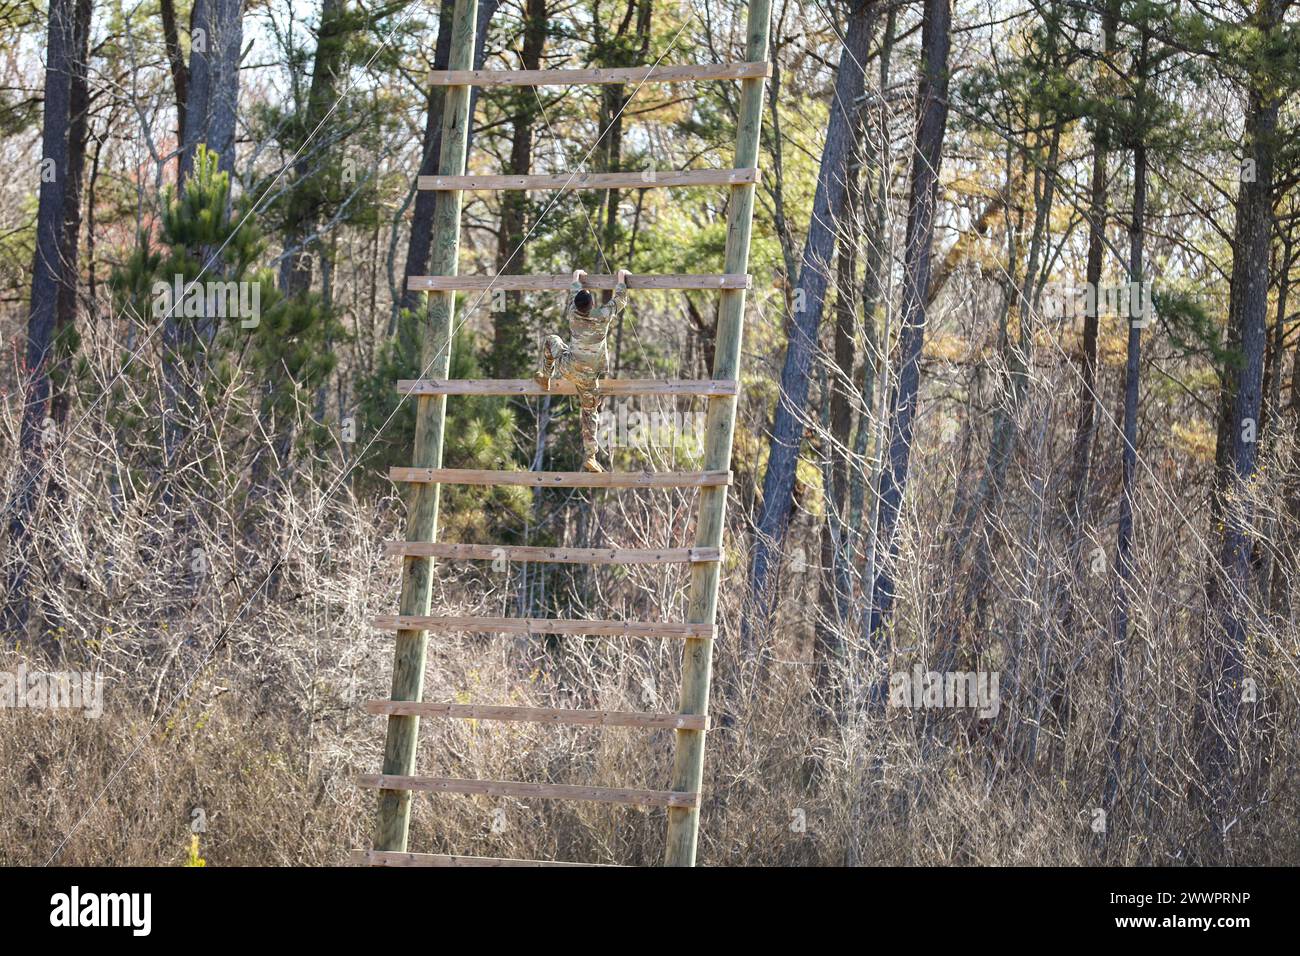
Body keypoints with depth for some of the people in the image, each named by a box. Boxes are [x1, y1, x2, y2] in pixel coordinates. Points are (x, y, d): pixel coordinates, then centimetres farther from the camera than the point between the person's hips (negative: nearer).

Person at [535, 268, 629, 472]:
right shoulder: (604, 316, -19)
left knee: (551, 341, 28)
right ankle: (589, 457, 5)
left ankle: (545, 378, 40)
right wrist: (621, 277, 16)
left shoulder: (573, 314, -15)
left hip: (567, 368, 1)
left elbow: (573, 292, 7)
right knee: (589, 413, 12)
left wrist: (577, 276, 27)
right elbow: (620, 299, -1)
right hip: (589, 376, -1)